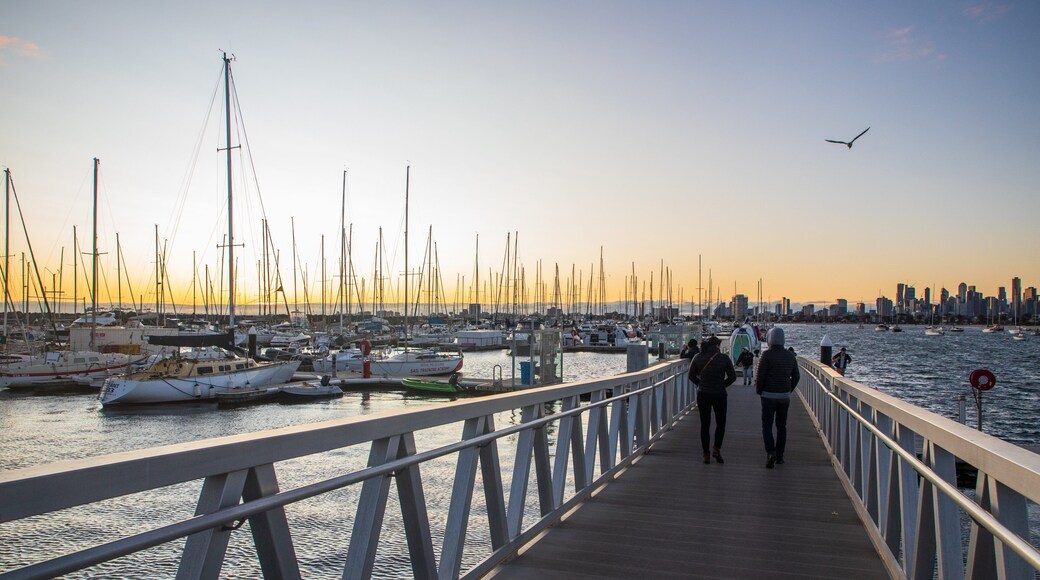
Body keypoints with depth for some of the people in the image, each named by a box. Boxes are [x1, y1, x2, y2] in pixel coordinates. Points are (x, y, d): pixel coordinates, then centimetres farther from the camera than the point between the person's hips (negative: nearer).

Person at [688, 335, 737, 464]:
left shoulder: (698, 358, -3)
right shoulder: (724, 358, -7)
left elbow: (692, 375, 0)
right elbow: (732, 377, -4)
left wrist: (701, 384, 10)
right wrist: (721, 385, 9)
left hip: (703, 394, 2)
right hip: (719, 395, -1)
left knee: (705, 424, 8)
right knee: (720, 423, 14)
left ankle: (706, 454, 10)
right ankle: (717, 449, 0)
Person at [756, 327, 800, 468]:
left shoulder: (767, 354, -12)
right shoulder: (790, 355, 4)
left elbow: (760, 375, -14)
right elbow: (796, 376, 9)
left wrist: (759, 391, 1)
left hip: (769, 395, -4)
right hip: (785, 396, 4)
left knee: (767, 425, 0)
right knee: (781, 426, 14)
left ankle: (771, 452, -18)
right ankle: (780, 456, 17)